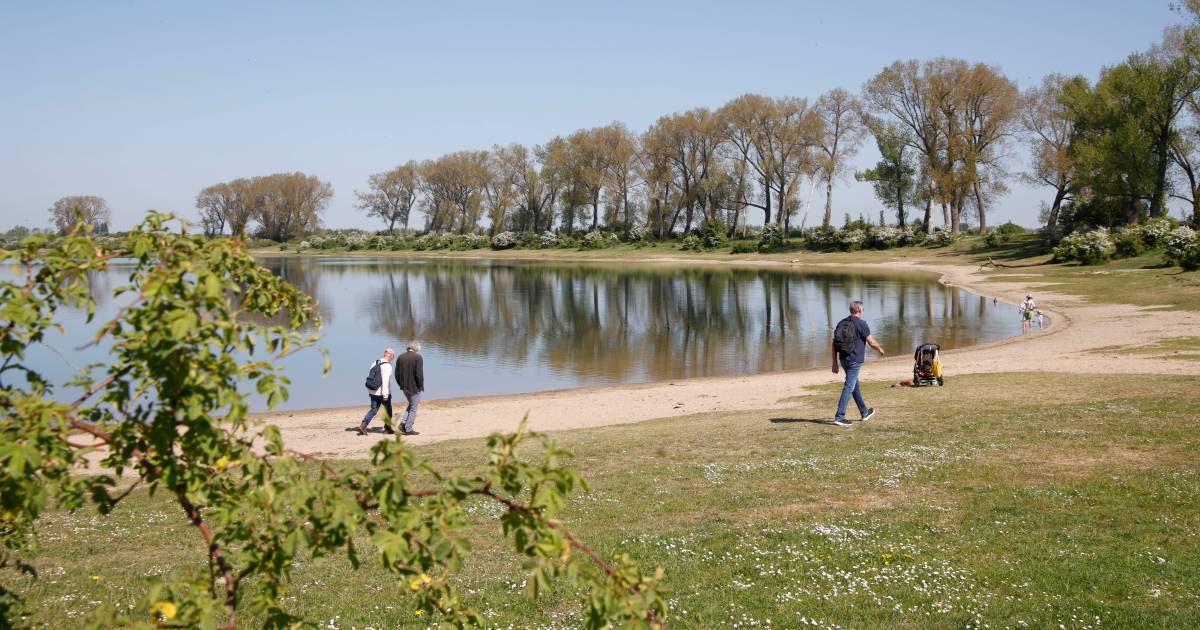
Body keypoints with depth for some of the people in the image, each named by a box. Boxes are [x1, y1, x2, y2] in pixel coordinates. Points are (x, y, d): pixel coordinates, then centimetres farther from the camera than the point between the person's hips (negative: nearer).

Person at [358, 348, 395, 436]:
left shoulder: (375, 363, 9)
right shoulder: (387, 366, -16)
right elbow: (385, 380, -23)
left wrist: (369, 391, 19)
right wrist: (385, 394, -22)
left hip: (373, 391, 7)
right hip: (382, 392, -7)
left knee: (373, 410, 11)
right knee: (388, 410, 12)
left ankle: (363, 426, -4)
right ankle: (387, 428, 20)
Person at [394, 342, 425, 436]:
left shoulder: (400, 357, 5)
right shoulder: (418, 358, -13)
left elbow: (397, 374, 7)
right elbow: (419, 374, -18)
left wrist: (401, 385, 15)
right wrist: (420, 387, -7)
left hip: (404, 387, 6)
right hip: (414, 388, -6)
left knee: (411, 404, 25)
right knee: (413, 408, 5)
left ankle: (403, 423, 12)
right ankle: (408, 429, 5)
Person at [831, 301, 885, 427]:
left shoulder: (841, 323, 8)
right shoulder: (861, 323, -12)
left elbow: (834, 344, 7)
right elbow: (871, 342, -10)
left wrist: (835, 362, 10)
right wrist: (880, 349, 11)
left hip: (843, 359, 7)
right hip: (855, 360, -7)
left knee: (855, 385, 20)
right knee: (849, 387, -7)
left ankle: (864, 412, 34)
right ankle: (839, 417, -11)